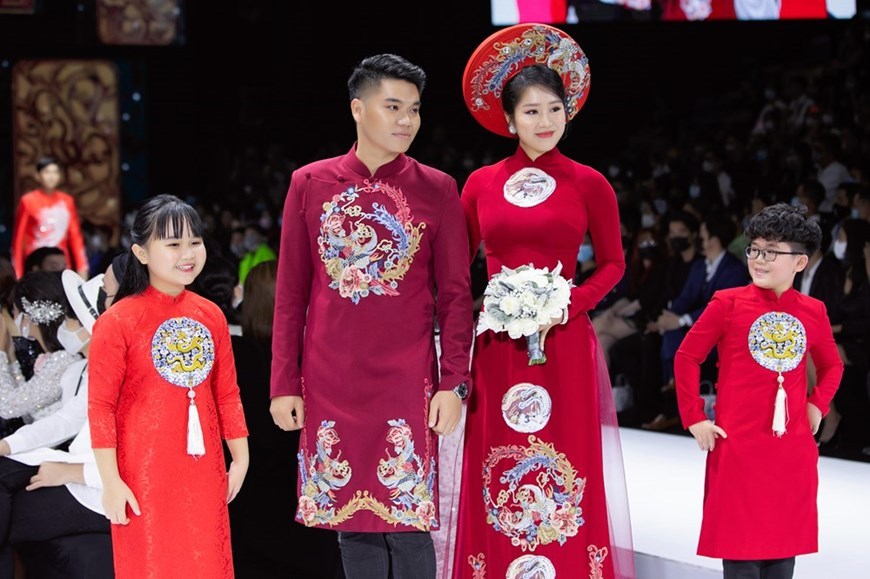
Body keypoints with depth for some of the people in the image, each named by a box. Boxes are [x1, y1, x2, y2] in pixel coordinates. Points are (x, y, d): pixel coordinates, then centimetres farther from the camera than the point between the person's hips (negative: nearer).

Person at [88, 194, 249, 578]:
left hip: (203, 473, 5)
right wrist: (111, 481, -13)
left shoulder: (211, 316, 6)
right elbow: (100, 406, -10)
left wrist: (241, 457, 12)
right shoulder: (118, 322, -11)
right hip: (144, 477, -5)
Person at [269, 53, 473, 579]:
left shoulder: (437, 190, 2)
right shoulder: (310, 185, 4)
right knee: (352, 515, 7)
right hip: (332, 382, 2)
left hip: (407, 380, -1)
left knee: (408, 518, -3)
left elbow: (455, 295, 2)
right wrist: (284, 384, 3)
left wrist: (454, 383, -5)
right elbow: (290, 294, 6)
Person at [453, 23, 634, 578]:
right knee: (496, 470, 2)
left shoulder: (589, 184, 2)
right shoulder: (480, 184, 6)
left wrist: (567, 307, -9)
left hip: (564, 343, -1)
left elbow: (613, 263, 5)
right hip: (496, 344, 1)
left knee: (567, 469, -1)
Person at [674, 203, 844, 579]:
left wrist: (818, 404, 6)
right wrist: (694, 418, -1)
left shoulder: (813, 312, 5)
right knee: (741, 548, 0)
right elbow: (687, 357, 2)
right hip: (738, 447, -3)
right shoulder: (728, 304, -5)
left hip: (792, 450, 3)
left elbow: (831, 365, 22)